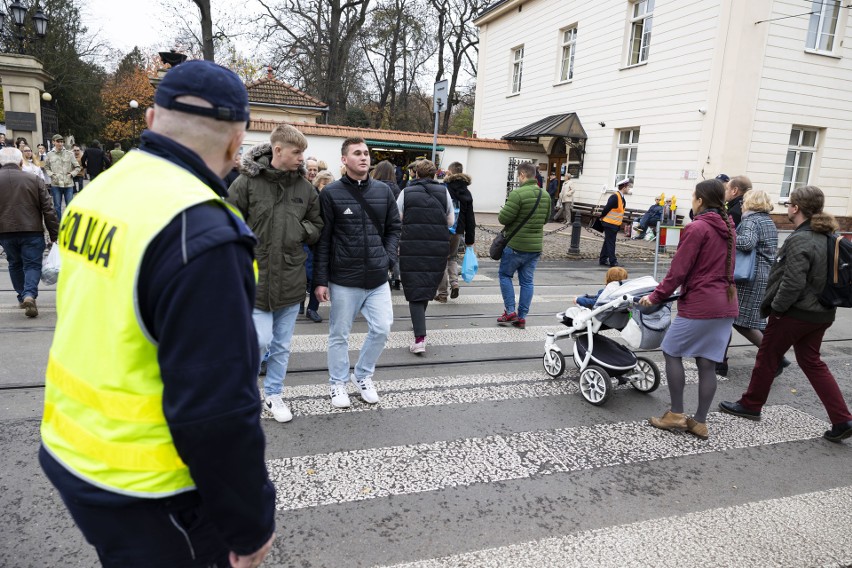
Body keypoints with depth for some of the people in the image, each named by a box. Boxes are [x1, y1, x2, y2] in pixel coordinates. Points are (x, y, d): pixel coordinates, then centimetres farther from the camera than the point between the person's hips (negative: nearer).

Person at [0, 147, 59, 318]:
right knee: (32, 264, 3)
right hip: (32, 230, -2)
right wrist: (55, 235, 2)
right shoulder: (34, 179, -4)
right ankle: (29, 294, -17)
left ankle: (22, 297, 25)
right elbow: (48, 210, -3)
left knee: (15, 264, 19)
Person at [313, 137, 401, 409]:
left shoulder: (383, 191, 7)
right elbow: (322, 240, -5)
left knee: (381, 329, 3)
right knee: (339, 335, 9)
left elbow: (393, 228, 15)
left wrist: (388, 259, 0)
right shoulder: (331, 193, -5)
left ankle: (363, 375, 27)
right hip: (343, 279, -3)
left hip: (378, 279, 3)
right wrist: (321, 280, -7)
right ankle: (337, 383, 28)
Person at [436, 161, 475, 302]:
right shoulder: (466, 192, 6)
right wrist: (470, 239, 13)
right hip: (458, 231, 4)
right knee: (453, 257, 23)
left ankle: (442, 293, 10)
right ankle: (454, 283, 2)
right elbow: (470, 217, 8)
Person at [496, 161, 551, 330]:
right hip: (535, 246, 6)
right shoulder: (545, 195, 5)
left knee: (505, 274, 13)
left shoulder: (518, 194, -18)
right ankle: (522, 317, 14)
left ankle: (510, 311, 8)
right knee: (527, 281, 11)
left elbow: (504, 218, -18)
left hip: (516, 245, -6)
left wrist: (502, 212, 3)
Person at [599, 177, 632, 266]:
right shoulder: (615, 197, -20)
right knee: (610, 243, -3)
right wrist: (602, 217, -7)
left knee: (608, 242, 14)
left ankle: (603, 260, 21)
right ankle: (613, 262, 1)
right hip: (610, 223, -9)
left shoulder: (621, 197, 10)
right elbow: (607, 208, -19)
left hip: (615, 224, 9)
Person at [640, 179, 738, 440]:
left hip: (699, 305, -8)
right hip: (726, 305, 8)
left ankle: (676, 414, 10)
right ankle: (700, 422, 15)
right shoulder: (729, 228, 12)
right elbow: (725, 267, 18)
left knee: (672, 352, 7)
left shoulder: (697, 228, -12)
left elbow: (679, 270, -13)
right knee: (707, 363, 10)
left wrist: (656, 296, -4)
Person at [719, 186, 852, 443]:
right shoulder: (827, 237, 7)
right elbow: (824, 276, 15)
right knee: (812, 362, 16)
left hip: (794, 313, -8)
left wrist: (776, 307, -14)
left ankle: (751, 405, 25)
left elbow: (792, 283, -26)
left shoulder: (799, 240, -21)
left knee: (767, 358, 9)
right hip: (820, 313, 8)